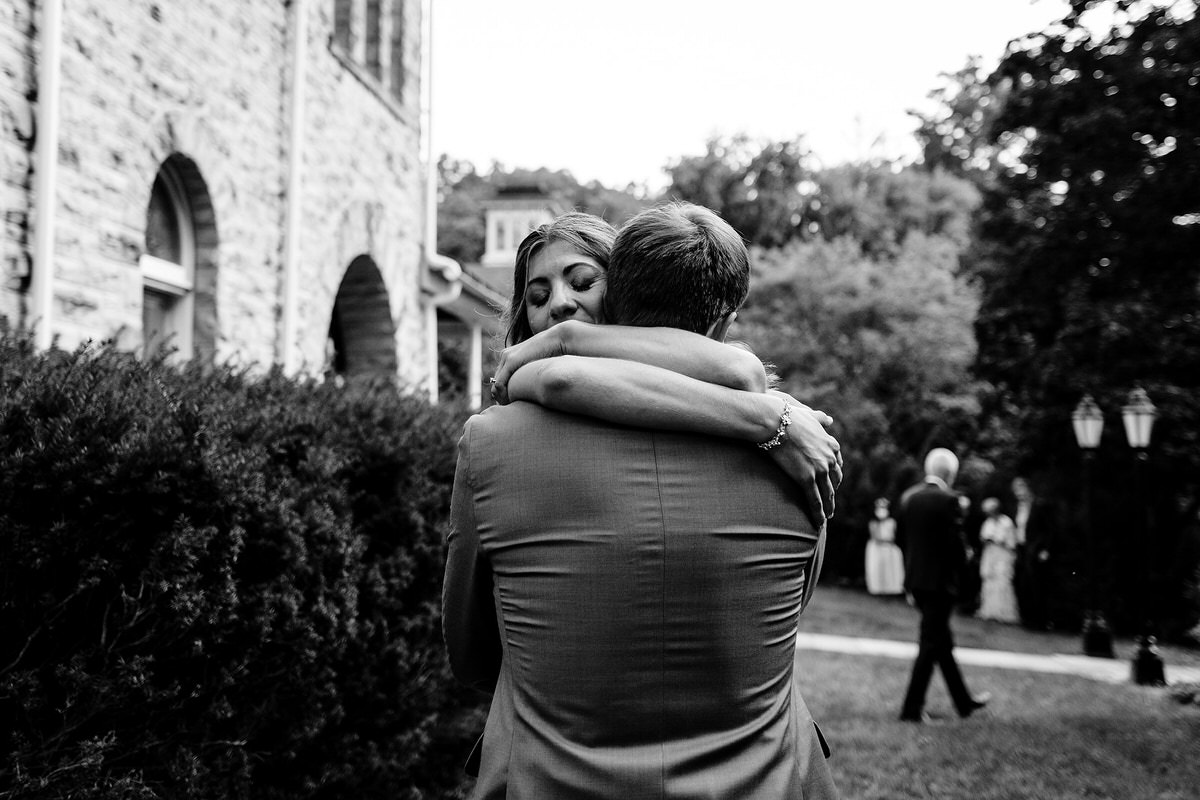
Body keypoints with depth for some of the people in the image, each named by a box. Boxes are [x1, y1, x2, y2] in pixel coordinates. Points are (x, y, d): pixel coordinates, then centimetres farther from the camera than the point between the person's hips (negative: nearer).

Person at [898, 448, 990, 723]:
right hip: (940, 580, -7)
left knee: (942, 641, 16)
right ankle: (912, 708, 3)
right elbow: (956, 544, -17)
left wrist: (911, 586, 15)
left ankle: (964, 702, 28)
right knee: (931, 644, 1)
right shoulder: (948, 501, -14)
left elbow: (905, 539, 9)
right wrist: (962, 560, 5)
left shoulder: (911, 500, 6)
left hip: (915, 579, 7)